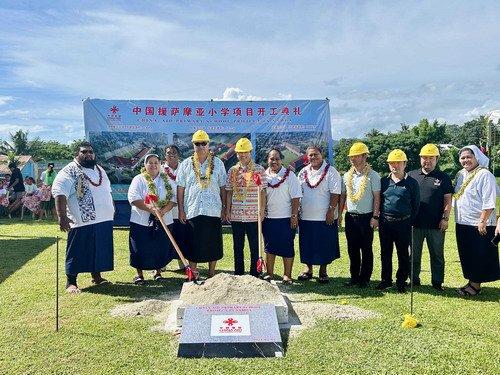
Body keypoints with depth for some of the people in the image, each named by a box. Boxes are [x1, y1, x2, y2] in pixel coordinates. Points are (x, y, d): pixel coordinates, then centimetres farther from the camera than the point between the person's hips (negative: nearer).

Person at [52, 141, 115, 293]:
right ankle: (71, 282, 13)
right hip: (82, 222, -7)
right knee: (77, 252, 2)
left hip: (104, 220, 7)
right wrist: (62, 217, -27)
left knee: (100, 250, 13)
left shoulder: (100, 170, 15)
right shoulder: (70, 171, -9)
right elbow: (59, 193, -18)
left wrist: (112, 209, 21)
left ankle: (97, 276, 27)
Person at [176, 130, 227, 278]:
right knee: (193, 245, 5)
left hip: (213, 211, 0)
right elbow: (180, 188, 5)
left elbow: (223, 187, 7)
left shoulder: (218, 163, 5)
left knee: (213, 244, 7)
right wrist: (181, 210, 1)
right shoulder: (186, 164, 6)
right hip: (192, 211, 0)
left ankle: (212, 274, 22)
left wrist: (224, 208, 5)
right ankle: (193, 275, 19)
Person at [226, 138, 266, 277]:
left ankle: (255, 275, 15)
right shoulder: (232, 170, 9)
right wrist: (227, 210, 6)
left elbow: (262, 192, -1)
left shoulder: (259, 170, 0)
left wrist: (262, 211, -7)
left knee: (255, 247, 4)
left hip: (253, 215, -3)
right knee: (237, 247, 11)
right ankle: (238, 274, 22)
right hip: (236, 215, 3)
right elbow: (229, 192, 11)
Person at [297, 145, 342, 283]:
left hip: (325, 217, -4)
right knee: (307, 244, 11)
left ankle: (323, 271, 18)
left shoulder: (331, 172, -4)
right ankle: (308, 268, 26)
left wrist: (331, 210, -16)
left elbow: (335, 193, -9)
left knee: (324, 245, 4)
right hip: (305, 216, 4)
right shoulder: (303, 172, 10)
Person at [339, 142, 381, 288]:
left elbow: (377, 197, -6)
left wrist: (375, 217, -11)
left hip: (366, 217, -4)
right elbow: (343, 196, 14)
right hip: (350, 216, 4)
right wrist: (339, 213, 8)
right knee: (352, 249, 10)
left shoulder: (372, 175, -5)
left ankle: (365, 278, 14)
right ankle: (354, 276, 21)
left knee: (366, 249, 5)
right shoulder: (347, 176, 9)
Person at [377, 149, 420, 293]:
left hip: (403, 224, -3)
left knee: (403, 254, 8)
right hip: (385, 223, 3)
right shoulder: (383, 182, 7)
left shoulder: (412, 183, -1)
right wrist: (379, 219, 5)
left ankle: (401, 281, 20)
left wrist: (410, 222, -3)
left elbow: (415, 205, 0)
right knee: (385, 253, 11)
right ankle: (386, 280, 24)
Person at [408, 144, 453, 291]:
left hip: (436, 224, -2)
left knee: (437, 255, 7)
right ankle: (414, 280, 23)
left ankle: (437, 282, 18)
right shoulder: (411, 175, 8)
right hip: (415, 223, 2)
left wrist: (445, 218, -7)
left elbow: (448, 200, 1)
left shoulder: (443, 178, 3)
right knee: (414, 254, 11)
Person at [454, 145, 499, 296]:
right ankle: (471, 282, 28)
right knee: (466, 256, 15)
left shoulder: (484, 175, -13)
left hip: (479, 225, -8)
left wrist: (482, 222, -20)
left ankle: (476, 285, 14)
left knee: (479, 257, 3)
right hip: (462, 223, 8)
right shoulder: (461, 174, 11)